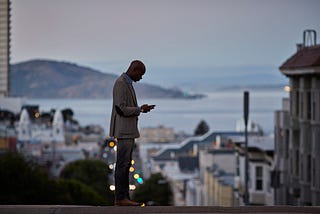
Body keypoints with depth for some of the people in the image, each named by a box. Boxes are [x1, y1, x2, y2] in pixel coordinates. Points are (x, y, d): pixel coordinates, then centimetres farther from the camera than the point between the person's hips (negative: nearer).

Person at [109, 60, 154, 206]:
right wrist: (140, 110, -12)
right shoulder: (121, 83, -14)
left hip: (129, 131, 10)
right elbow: (121, 109, -20)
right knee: (122, 164, -9)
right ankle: (120, 198, -9)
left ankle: (124, 197, 10)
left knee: (126, 164, 9)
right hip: (124, 131, -10)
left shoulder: (127, 83, 18)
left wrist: (141, 109, 11)